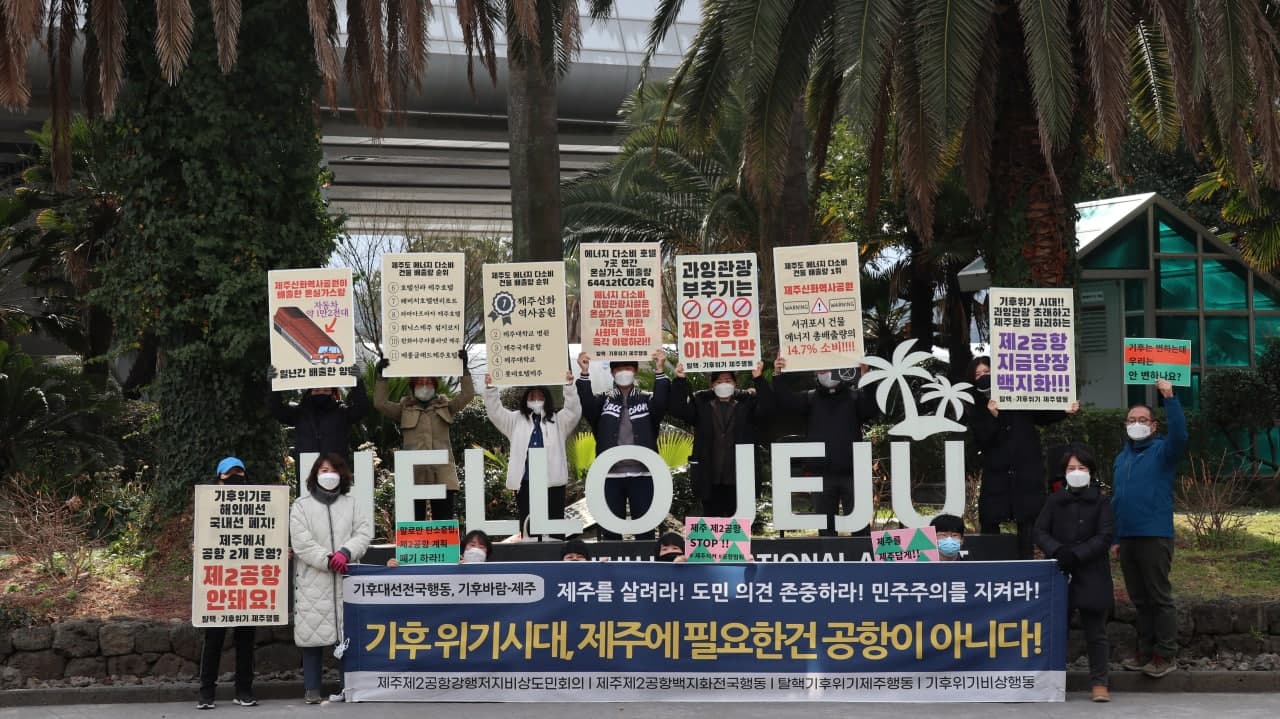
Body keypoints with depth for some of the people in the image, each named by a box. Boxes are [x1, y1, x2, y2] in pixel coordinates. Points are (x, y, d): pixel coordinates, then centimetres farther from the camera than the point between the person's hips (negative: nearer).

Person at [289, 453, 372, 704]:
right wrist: (327, 560, -14)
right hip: (313, 581, -2)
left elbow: (365, 532, 4)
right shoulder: (301, 505, 6)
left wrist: (346, 553, -13)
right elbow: (301, 542, -5)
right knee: (313, 634, -3)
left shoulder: (350, 504, 15)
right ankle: (312, 688, 5)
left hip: (346, 580, 2)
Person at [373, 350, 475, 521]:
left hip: (442, 474, 1)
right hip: (414, 474, 0)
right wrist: (381, 376, -4)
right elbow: (380, 403, 1)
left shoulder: (446, 406, 16)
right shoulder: (404, 409, 14)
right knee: (414, 521, 1)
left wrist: (464, 368, -1)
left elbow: (467, 395, 5)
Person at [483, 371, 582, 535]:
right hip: (525, 482, 1)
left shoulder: (558, 420, 12)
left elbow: (574, 411, -3)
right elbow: (495, 411, 8)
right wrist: (490, 388, -6)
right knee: (527, 525, 4)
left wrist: (568, 386, -16)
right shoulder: (516, 420, 16)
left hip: (552, 481, -1)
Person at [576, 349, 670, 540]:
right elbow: (587, 404, -9)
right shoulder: (603, 400, 10)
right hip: (610, 475, 0)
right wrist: (585, 373, -23)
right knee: (611, 529, 5)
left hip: (642, 474, 0)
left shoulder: (647, 399, 10)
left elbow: (661, 403, -11)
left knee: (645, 528, 3)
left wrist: (659, 370, -23)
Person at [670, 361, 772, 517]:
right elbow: (679, 409, -4)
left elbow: (766, 409, -10)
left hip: (740, 477, -1)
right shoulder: (701, 402, 10)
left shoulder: (747, 402, 8)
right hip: (710, 477, 1)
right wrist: (680, 381, -18)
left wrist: (759, 380, -23)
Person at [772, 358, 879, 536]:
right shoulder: (810, 398, 11)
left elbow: (873, 410, -12)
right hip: (822, 474, 2)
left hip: (851, 472, -2)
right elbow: (785, 401, -3)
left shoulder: (855, 396, 5)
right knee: (826, 525, 9)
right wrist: (778, 376, -20)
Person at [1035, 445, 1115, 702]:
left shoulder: (1100, 502, 3)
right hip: (1058, 575, 2)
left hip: (1091, 576, -2)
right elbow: (1040, 532, 4)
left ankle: (1099, 683, 10)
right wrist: (1058, 550, -15)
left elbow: (1105, 537, -6)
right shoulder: (1055, 501, 9)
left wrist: (1076, 554, -16)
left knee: (1095, 633, 4)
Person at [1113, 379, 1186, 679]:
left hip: (1155, 536, -6)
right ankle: (1146, 652, 20)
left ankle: (1166, 656, 3)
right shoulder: (1122, 457, 17)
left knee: (1160, 597, -3)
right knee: (1139, 600, 12)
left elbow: (1179, 436, -24)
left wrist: (1170, 398, -30)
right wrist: (1114, 537, 17)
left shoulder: (1162, 451, -1)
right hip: (1127, 537, 6)